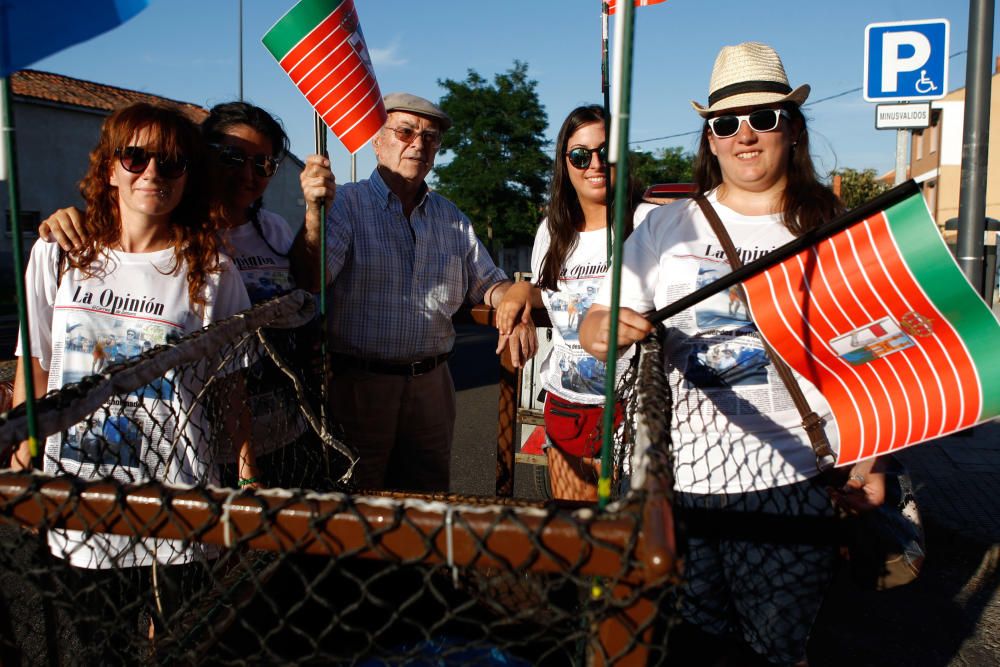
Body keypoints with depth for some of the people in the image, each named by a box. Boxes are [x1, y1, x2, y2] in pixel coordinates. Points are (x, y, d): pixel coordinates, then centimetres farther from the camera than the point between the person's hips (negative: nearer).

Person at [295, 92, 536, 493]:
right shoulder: (345, 204, -3)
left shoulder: (450, 217, 13)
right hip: (358, 381, -4)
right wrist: (315, 212, -36)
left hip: (430, 382, 5)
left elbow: (486, 280, 17)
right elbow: (312, 276, -18)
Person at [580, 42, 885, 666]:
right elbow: (596, 325, 1)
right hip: (682, 471, 1)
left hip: (793, 477, -1)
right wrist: (605, 328, -22)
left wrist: (866, 461, 0)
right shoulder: (667, 227, 5)